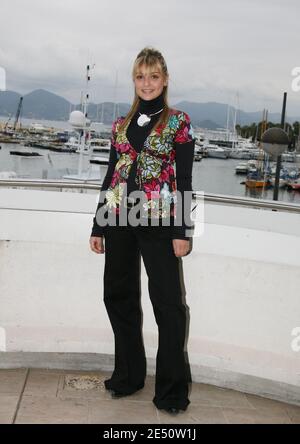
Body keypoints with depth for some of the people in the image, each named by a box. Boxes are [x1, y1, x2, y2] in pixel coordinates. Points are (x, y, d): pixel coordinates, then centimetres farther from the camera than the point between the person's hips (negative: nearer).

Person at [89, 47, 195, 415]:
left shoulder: (178, 121, 0)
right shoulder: (121, 123, 12)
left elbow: (184, 179, -4)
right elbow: (110, 175, 13)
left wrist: (182, 231, -9)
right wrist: (98, 225, 11)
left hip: (159, 219, -4)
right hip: (119, 217, 5)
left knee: (167, 301, 0)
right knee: (118, 295, 10)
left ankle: (172, 387, 15)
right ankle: (128, 374, 27)